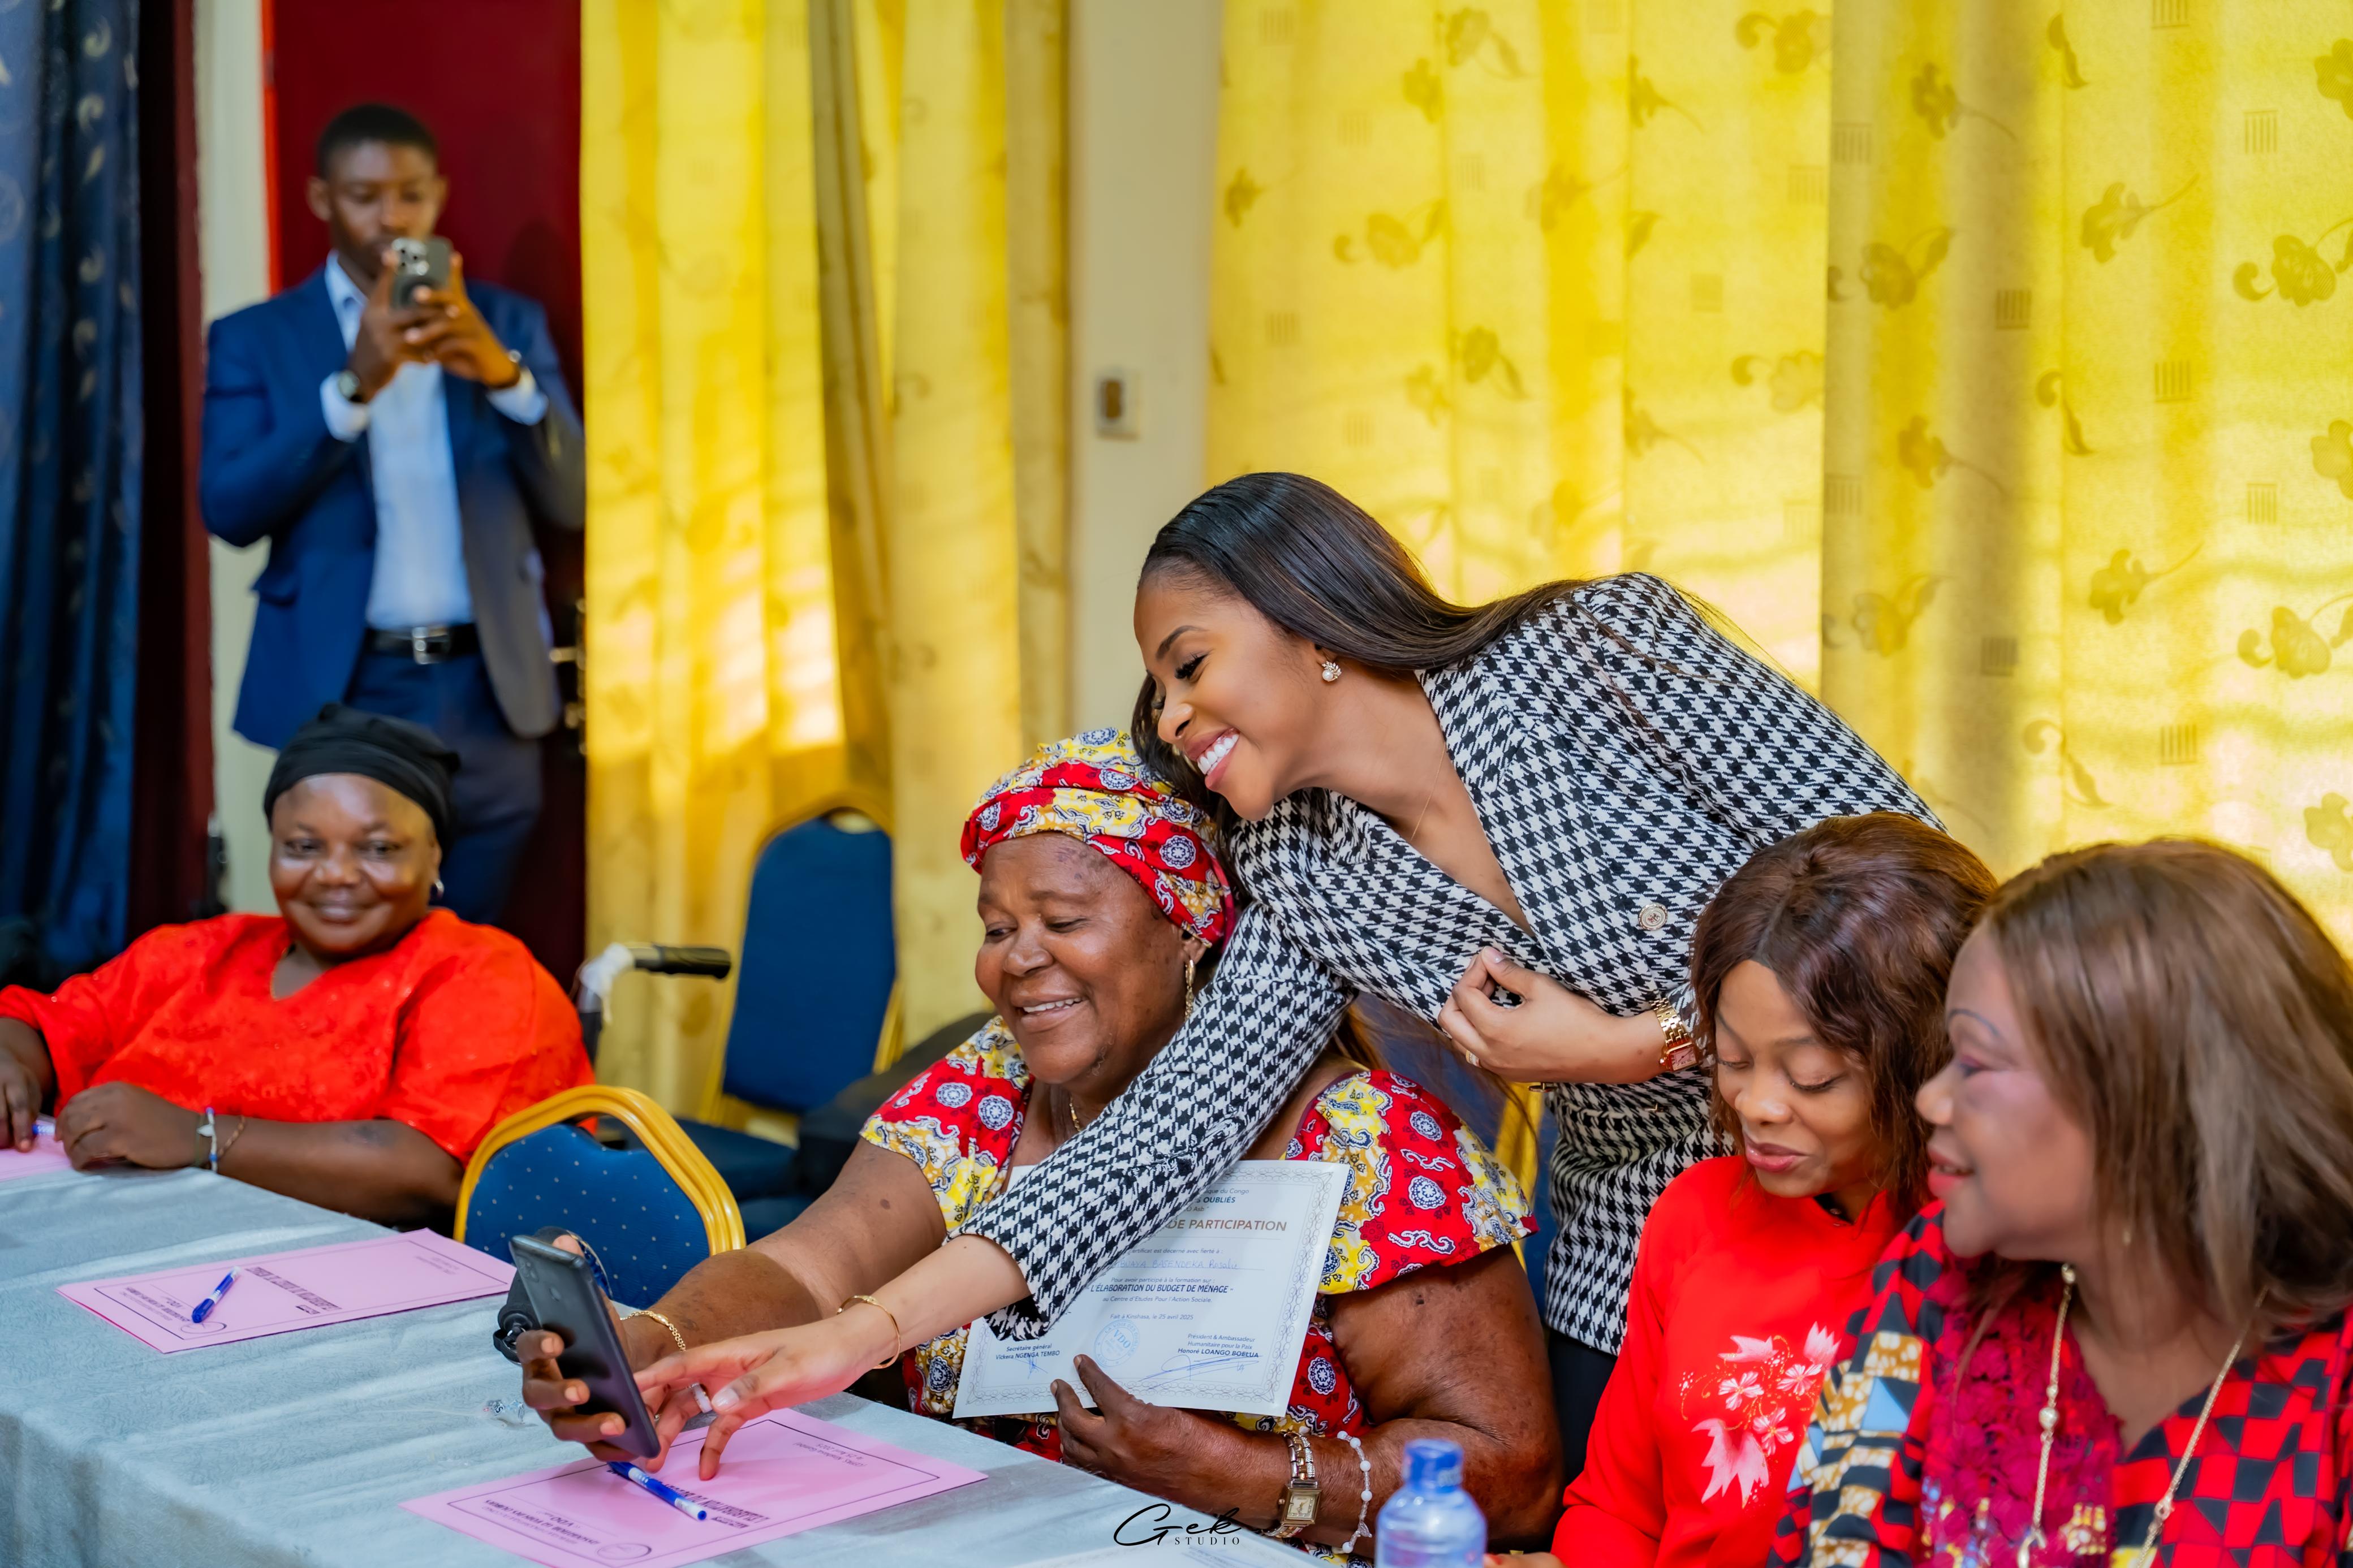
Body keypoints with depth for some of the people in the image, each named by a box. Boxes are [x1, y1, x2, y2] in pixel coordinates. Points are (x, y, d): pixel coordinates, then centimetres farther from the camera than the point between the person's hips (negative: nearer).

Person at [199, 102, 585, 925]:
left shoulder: (505, 323, 11)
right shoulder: (256, 338, 5)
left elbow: (568, 500, 2)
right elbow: (228, 508, -7)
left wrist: (504, 373, -16)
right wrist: (354, 383, -19)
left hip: (488, 696, 2)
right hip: (342, 694, -1)